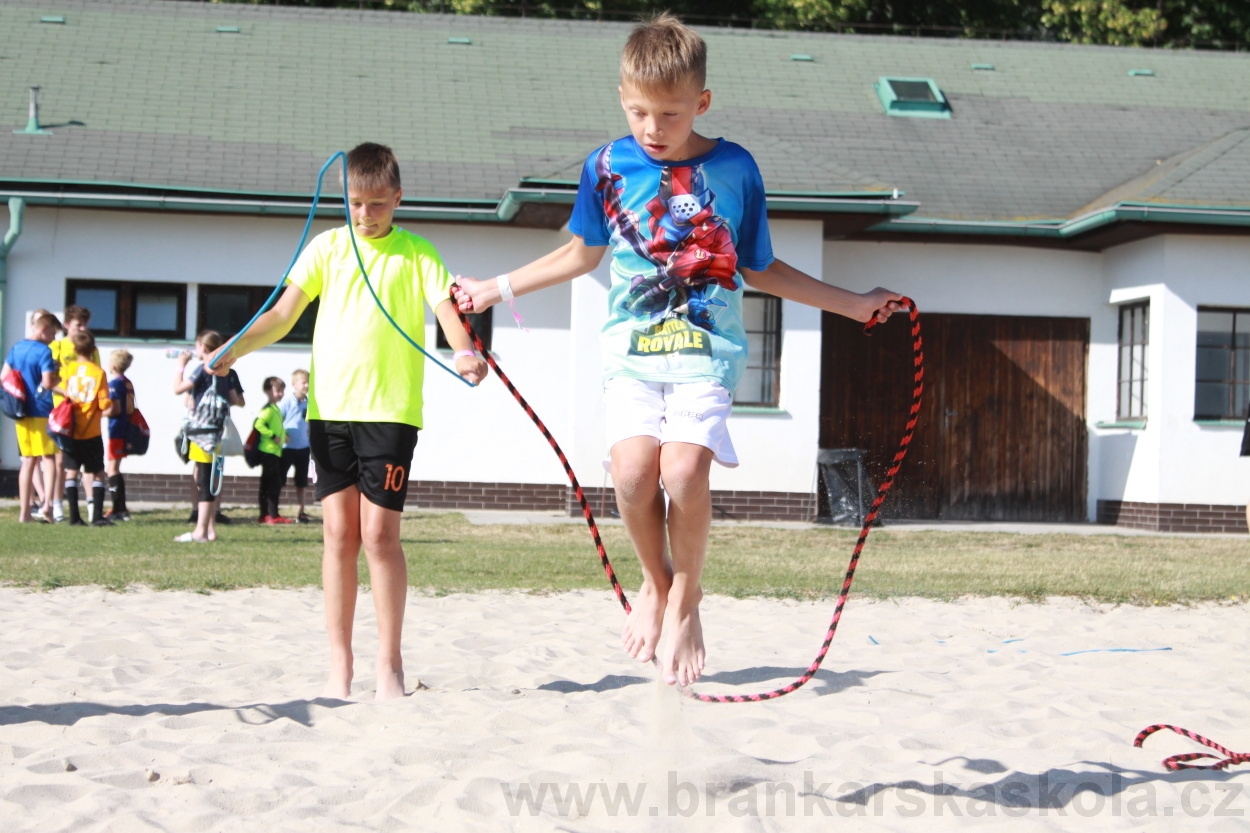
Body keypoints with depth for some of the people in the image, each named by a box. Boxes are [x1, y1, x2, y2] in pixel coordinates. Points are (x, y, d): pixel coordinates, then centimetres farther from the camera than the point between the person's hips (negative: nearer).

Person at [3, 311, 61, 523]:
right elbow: (48, 382, -21)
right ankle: (47, 503, -17)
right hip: (41, 412, -6)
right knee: (49, 458, 0)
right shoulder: (44, 351, -13)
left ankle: (24, 512, 10)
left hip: (22, 412, 6)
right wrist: (59, 377, -2)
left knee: (28, 461, 11)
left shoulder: (16, 348, 9)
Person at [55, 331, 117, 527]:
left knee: (71, 472, 8)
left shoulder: (67, 369, -2)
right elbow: (106, 408, -8)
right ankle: (97, 516, -1)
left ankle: (74, 516, 2)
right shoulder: (99, 372, -7)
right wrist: (114, 408, 12)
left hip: (71, 431, 2)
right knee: (97, 474, 7)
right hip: (92, 433, -2)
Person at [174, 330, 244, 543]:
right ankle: (210, 529, 15)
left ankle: (200, 531, -9)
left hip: (202, 431, -7)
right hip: (218, 431, 7)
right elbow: (239, 401, 10)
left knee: (204, 480, -8)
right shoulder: (228, 373, 8)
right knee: (208, 480, 13)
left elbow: (178, 388, -15)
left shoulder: (203, 369, -11)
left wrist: (181, 366, -2)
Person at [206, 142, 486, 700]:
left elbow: (446, 307, -7)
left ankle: (390, 664, 5)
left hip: (391, 409, -2)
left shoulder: (417, 255, 6)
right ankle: (339, 666, 9)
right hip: (329, 407, 2)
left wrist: (464, 352, -29)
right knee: (340, 533, 3)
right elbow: (283, 314, 5)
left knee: (379, 533, -5)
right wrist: (234, 349, -12)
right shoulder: (326, 247, 11)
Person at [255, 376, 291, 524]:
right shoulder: (268, 409, -13)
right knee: (274, 483, -9)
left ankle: (265, 514, 16)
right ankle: (273, 515, -9)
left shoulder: (275, 409, 17)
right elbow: (258, 424, -26)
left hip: (275, 451, 10)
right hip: (269, 451, -10)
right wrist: (273, 436, -23)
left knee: (268, 484, 12)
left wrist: (283, 434, 12)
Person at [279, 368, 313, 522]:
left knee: (301, 483, 11)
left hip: (303, 448, 5)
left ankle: (301, 513, 18)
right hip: (287, 448, -5)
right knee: (279, 481, 2)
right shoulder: (287, 402, -9)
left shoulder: (308, 404, 5)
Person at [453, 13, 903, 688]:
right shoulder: (607, 166, 5)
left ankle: (685, 598, 3)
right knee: (634, 467, -19)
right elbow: (583, 253, 21)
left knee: (685, 467, -22)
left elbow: (759, 269, 14)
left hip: (707, 347, -1)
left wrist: (853, 303, 13)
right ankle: (655, 581, 9)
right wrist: (498, 288, 21)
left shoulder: (734, 169, 2)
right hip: (631, 345, 1)